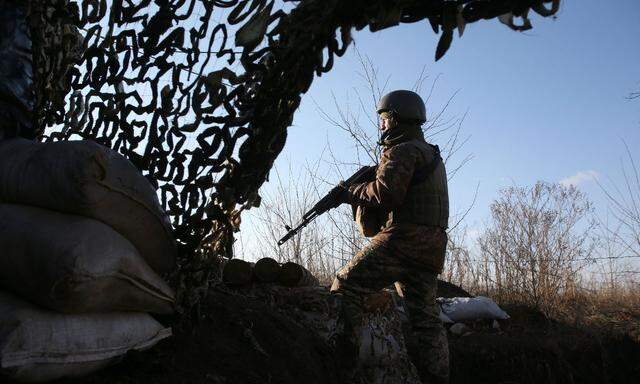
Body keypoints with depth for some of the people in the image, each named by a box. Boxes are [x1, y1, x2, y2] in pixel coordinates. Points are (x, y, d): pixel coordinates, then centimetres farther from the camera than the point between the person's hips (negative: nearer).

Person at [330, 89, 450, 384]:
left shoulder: (404, 150, -4)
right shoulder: (432, 154, 26)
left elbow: (386, 192, -19)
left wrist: (350, 194, -2)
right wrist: (360, 192, 15)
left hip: (402, 239, -9)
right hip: (430, 248, 9)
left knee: (346, 286, -6)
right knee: (425, 317, 8)